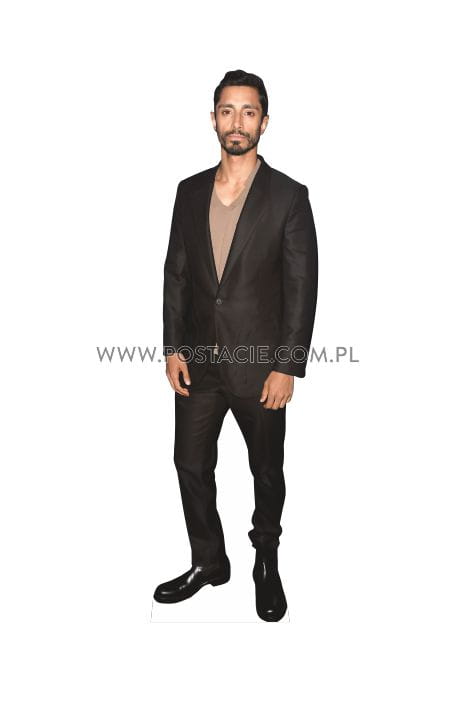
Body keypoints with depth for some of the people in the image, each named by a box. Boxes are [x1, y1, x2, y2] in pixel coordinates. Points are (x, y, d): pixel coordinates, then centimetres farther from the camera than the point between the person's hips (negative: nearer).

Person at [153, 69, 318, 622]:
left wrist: (287, 367, -13)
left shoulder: (289, 196, -6)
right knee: (191, 466, 13)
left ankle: (266, 563, 38)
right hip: (199, 362, 4)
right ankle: (208, 562, 35)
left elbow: (302, 287, -8)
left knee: (266, 472, 13)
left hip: (260, 367, -3)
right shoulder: (190, 191, 6)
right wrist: (173, 348, 1)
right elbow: (176, 274, 7)